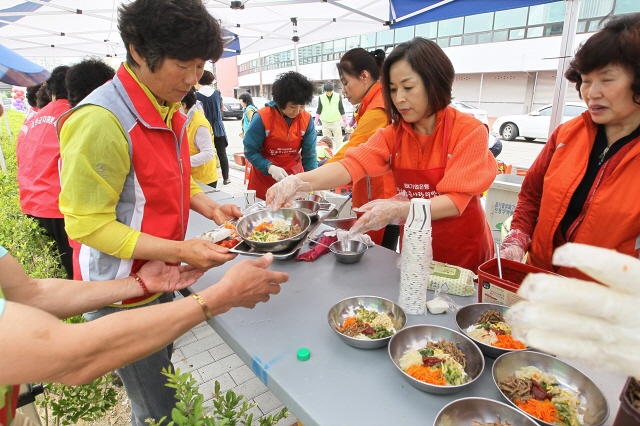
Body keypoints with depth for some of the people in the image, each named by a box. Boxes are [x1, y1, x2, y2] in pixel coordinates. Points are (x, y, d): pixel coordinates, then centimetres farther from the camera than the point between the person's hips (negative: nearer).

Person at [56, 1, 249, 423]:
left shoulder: (170, 110, 2)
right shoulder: (102, 120, -24)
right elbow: (87, 225, -20)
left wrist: (211, 209, -4)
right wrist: (179, 251, -26)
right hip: (123, 298, -7)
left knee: (166, 387, 25)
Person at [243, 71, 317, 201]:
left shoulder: (307, 120, -8)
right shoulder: (262, 118, -17)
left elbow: (309, 155, -7)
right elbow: (250, 152, -13)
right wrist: (270, 168, -29)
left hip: (294, 179, 2)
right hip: (264, 179, -2)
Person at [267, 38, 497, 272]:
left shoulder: (470, 132, -17)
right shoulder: (393, 134, -6)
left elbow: (454, 201, -24)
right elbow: (351, 165, -22)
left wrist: (397, 210, -39)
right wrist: (298, 182, -39)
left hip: (464, 252, -3)